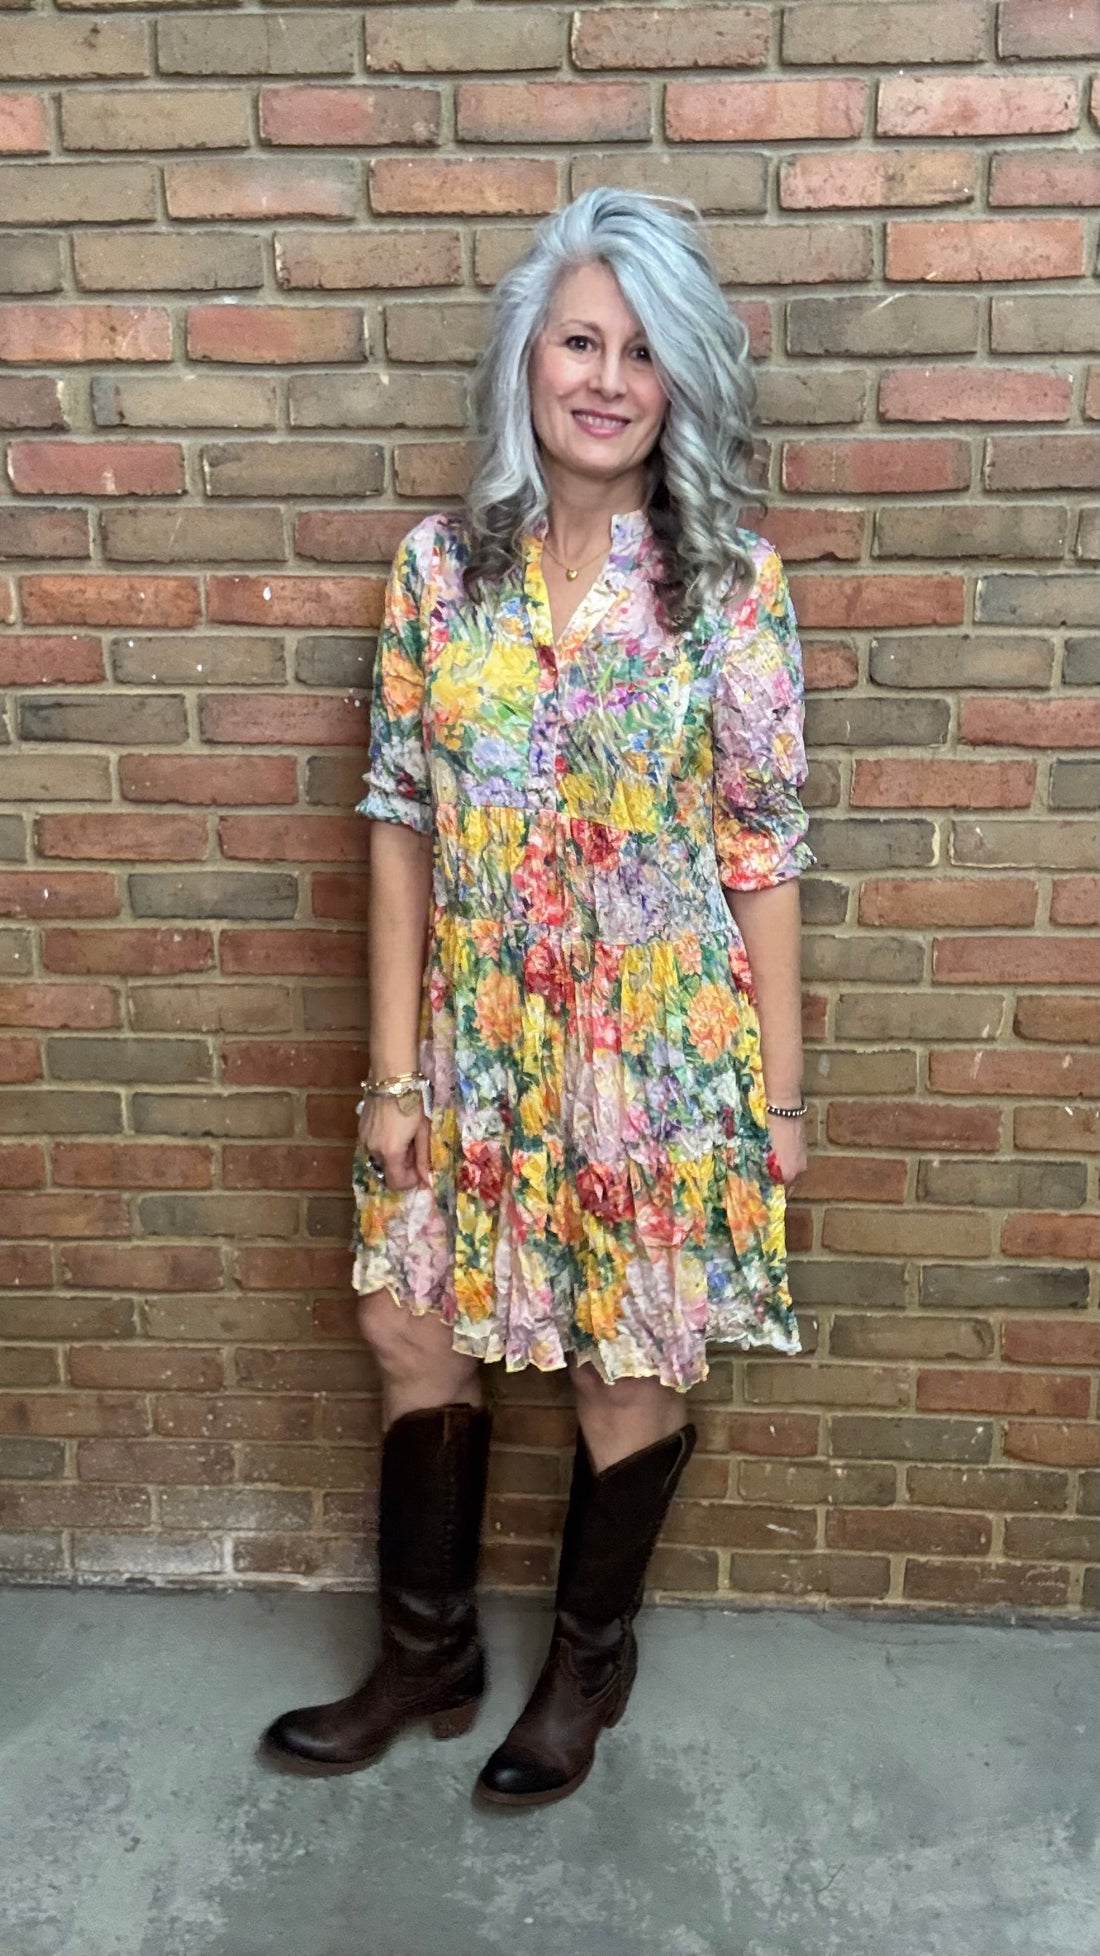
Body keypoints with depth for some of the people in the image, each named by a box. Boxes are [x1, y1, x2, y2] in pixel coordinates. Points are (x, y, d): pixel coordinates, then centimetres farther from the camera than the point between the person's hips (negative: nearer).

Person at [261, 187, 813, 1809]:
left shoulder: (733, 582, -7)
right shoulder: (440, 564, -1)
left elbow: (763, 851, -5)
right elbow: (401, 824, 0)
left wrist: (780, 1089, -3)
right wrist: (394, 1067, -2)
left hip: (668, 1052, -2)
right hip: (481, 1046, 3)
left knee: (635, 1362, 12)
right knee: (417, 1327, 14)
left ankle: (591, 1657, 40)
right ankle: (427, 1653, 39)